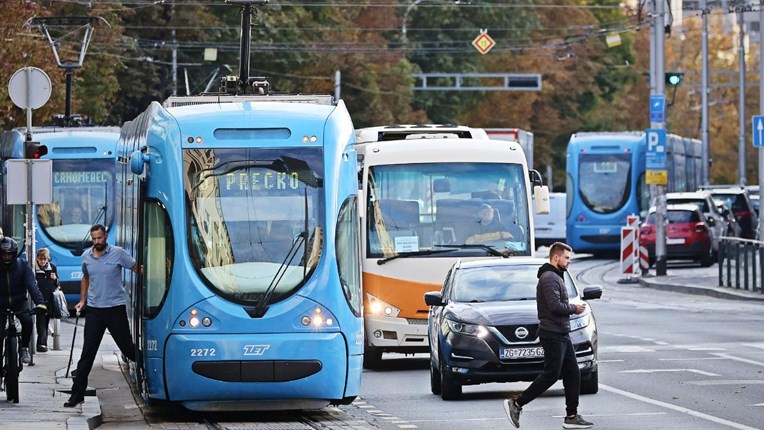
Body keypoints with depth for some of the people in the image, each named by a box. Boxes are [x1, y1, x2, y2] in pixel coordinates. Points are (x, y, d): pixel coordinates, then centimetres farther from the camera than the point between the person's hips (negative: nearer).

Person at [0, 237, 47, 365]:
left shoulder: (22, 266, -12)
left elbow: (32, 285, -21)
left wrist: (40, 302, -36)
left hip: (19, 302, 0)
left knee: (27, 321, -27)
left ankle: (24, 349, -6)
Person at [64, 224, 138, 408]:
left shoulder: (118, 253, -6)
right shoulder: (86, 257, 7)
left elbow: (137, 269, -1)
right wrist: (82, 300, 16)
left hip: (116, 308, -3)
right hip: (94, 310, 3)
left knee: (127, 348, 4)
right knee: (87, 353, 1)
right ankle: (77, 394, 2)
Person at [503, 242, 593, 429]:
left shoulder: (556, 277, 19)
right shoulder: (549, 278, -15)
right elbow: (555, 306, -24)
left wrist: (572, 308, 6)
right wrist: (574, 309, -10)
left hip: (562, 334, 11)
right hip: (552, 334, -11)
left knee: (572, 373, 7)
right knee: (551, 374, -10)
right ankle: (516, 404, -5)